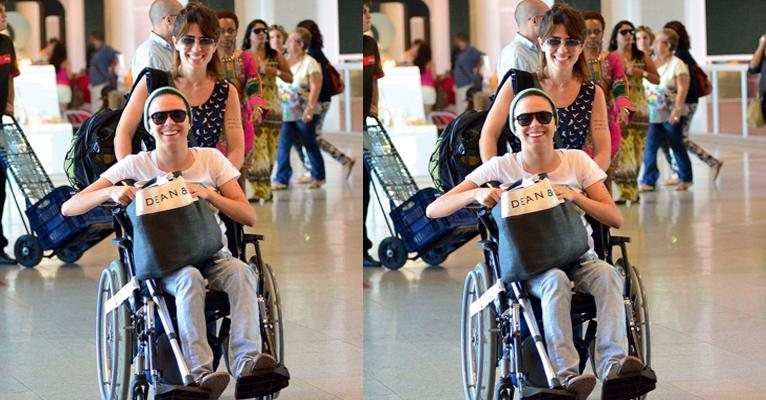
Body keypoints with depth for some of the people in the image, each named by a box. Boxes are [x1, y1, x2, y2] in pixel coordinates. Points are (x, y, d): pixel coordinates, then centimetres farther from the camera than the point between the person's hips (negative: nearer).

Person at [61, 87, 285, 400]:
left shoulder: (211, 159, 3)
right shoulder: (135, 166, -2)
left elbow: (249, 216, -2)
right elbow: (69, 208, -7)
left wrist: (208, 194, -18)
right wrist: (111, 192, -27)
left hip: (212, 256, 2)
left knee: (240, 271, -32)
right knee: (190, 278, -36)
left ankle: (246, 361, -41)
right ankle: (199, 372, -45)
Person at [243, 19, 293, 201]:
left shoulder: (275, 56, 9)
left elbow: (290, 78, 11)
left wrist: (275, 72, -6)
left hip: (272, 106, 3)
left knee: (270, 149, 4)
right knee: (256, 147, -11)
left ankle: (264, 188, 14)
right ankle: (260, 190, -10)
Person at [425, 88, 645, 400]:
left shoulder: (577, 161, 5)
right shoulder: (501, 168, 0)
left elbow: (615, 219, 0)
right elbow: (434, 210, -5)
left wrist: (574, 196, -17)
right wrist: (476, 194, -24)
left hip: (578, 257, 2)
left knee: (607, 274, -32)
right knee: (556, 280, -37)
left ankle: (612, 362, -43)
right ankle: (565, 374, -45)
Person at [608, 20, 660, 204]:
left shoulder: (642, 57, 10)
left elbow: (657, 79, 13)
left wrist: (642, 73, -4)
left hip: (638, 108, 3)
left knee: (637, 150, 3)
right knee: (622, 149, -11)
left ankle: (632, 190, 13)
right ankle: (627, 190, -11)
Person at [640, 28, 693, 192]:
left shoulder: (676, 64, -8)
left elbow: (683, 88, -15)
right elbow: (645, 86, 14)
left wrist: (677, 108, -25)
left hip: (672, 116, -5)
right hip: (654, 115, 5)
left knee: (677, 147, 6)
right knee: (650, 146, -8)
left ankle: (685, 179, 22)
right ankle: (648, 181, -8)